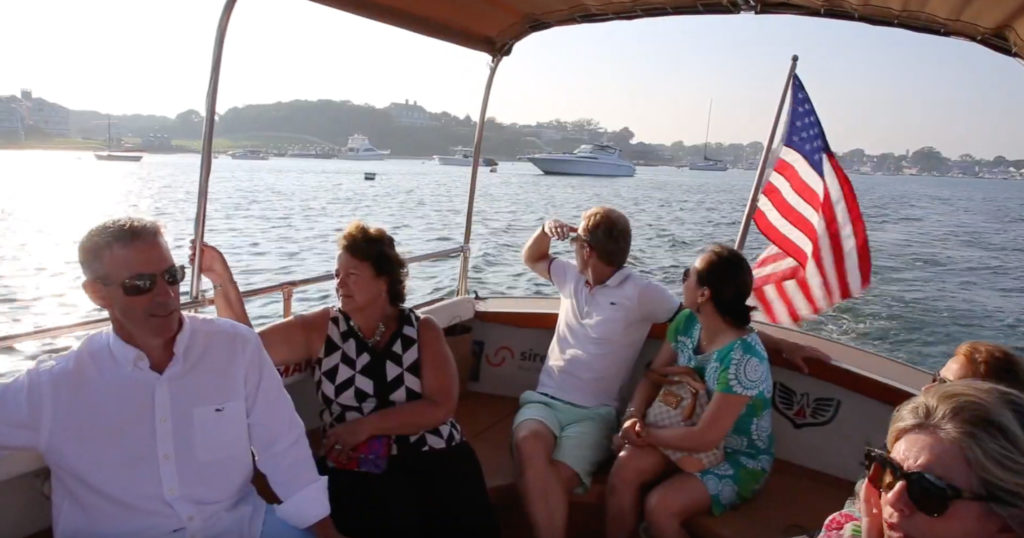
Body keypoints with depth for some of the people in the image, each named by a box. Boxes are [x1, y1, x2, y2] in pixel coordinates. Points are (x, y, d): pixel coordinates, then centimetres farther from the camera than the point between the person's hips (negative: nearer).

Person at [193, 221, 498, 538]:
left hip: (435, 456, 1)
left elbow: (441, 406, -5)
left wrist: (365, 426, -13)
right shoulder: (319, 329, 6)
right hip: (359, 466, -1)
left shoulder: (423, 330, 5)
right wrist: (222, 281, -11)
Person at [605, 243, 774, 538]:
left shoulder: (744, 358, -31)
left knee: (659, 506, -26)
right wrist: (633, 415, -15)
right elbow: (653, 375, 4)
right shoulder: (686, 323, -7)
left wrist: (646, 434, -18)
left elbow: (705, 438, -29)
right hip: (686, 434, 6)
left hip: (739, 458, -6)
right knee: (624, 468, -20)